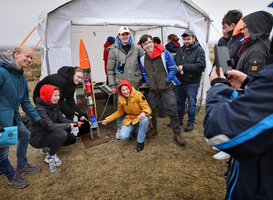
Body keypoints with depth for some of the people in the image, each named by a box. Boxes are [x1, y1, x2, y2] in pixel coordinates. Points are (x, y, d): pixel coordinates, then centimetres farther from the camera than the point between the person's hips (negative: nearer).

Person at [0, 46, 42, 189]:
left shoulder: (21, 77, 8)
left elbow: (25, 102, 15)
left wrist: (37, 118, 14)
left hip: (14, 117, 9)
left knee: (25, 135, 21)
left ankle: (22, 167, 41)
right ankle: (11, 177, 28)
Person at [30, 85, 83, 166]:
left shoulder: (54, 105, -1)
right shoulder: (40, 109, -28)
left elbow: (61, 119, 2)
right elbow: (50, 126, -34)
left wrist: (75, 123, -9)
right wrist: (68, 125, -25)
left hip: (47, 133, 8)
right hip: (37, 138, -8)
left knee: (72, 139, 4)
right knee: (62, 134, -32)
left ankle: (49, 147, 17)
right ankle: (50, 156, -9)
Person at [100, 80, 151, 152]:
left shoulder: (138, 95, -18)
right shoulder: (121, 99, -3)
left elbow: (147, 108, -20)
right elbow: (119, 112, 12)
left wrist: (144, 113, -45)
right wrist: (107, 119, 6)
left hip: (141, 117, -3)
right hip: (130, 120, 3)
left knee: (144, 120, -40)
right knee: (123, 136, -21)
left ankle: (140, 142, -16)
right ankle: (132, 132, 18)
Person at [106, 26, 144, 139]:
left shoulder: (137, 48, 3)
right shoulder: (114, 50, 0)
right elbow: (110, 69, 2)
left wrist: (143, 78, 8)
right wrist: (112, 85, -2)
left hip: (135, 83, 2)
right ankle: (120, 128, 24)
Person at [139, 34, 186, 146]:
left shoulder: (165, 53, -9)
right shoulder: (143, 59, 3)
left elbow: (173, 69, -4)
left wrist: (166, 81, -11)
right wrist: (148, 82, 2)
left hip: (167, 88, -4)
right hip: (153, 90, 4)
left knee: (172, 110, -5)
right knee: (150, 109, 10)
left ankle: (177, 133, 13)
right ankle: (154, 129, 34)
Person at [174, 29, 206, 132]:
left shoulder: (199, 51, -9)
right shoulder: (180, 50, 9)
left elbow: (201, 65, -22)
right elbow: (174, 61, 19)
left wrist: (184, 67, -24)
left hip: (192, 83, -5)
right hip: (179, 82, 6)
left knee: (192, 104, 5)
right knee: (179, 102, 17)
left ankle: (191, 122, 22)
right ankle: (179, 119, 35)